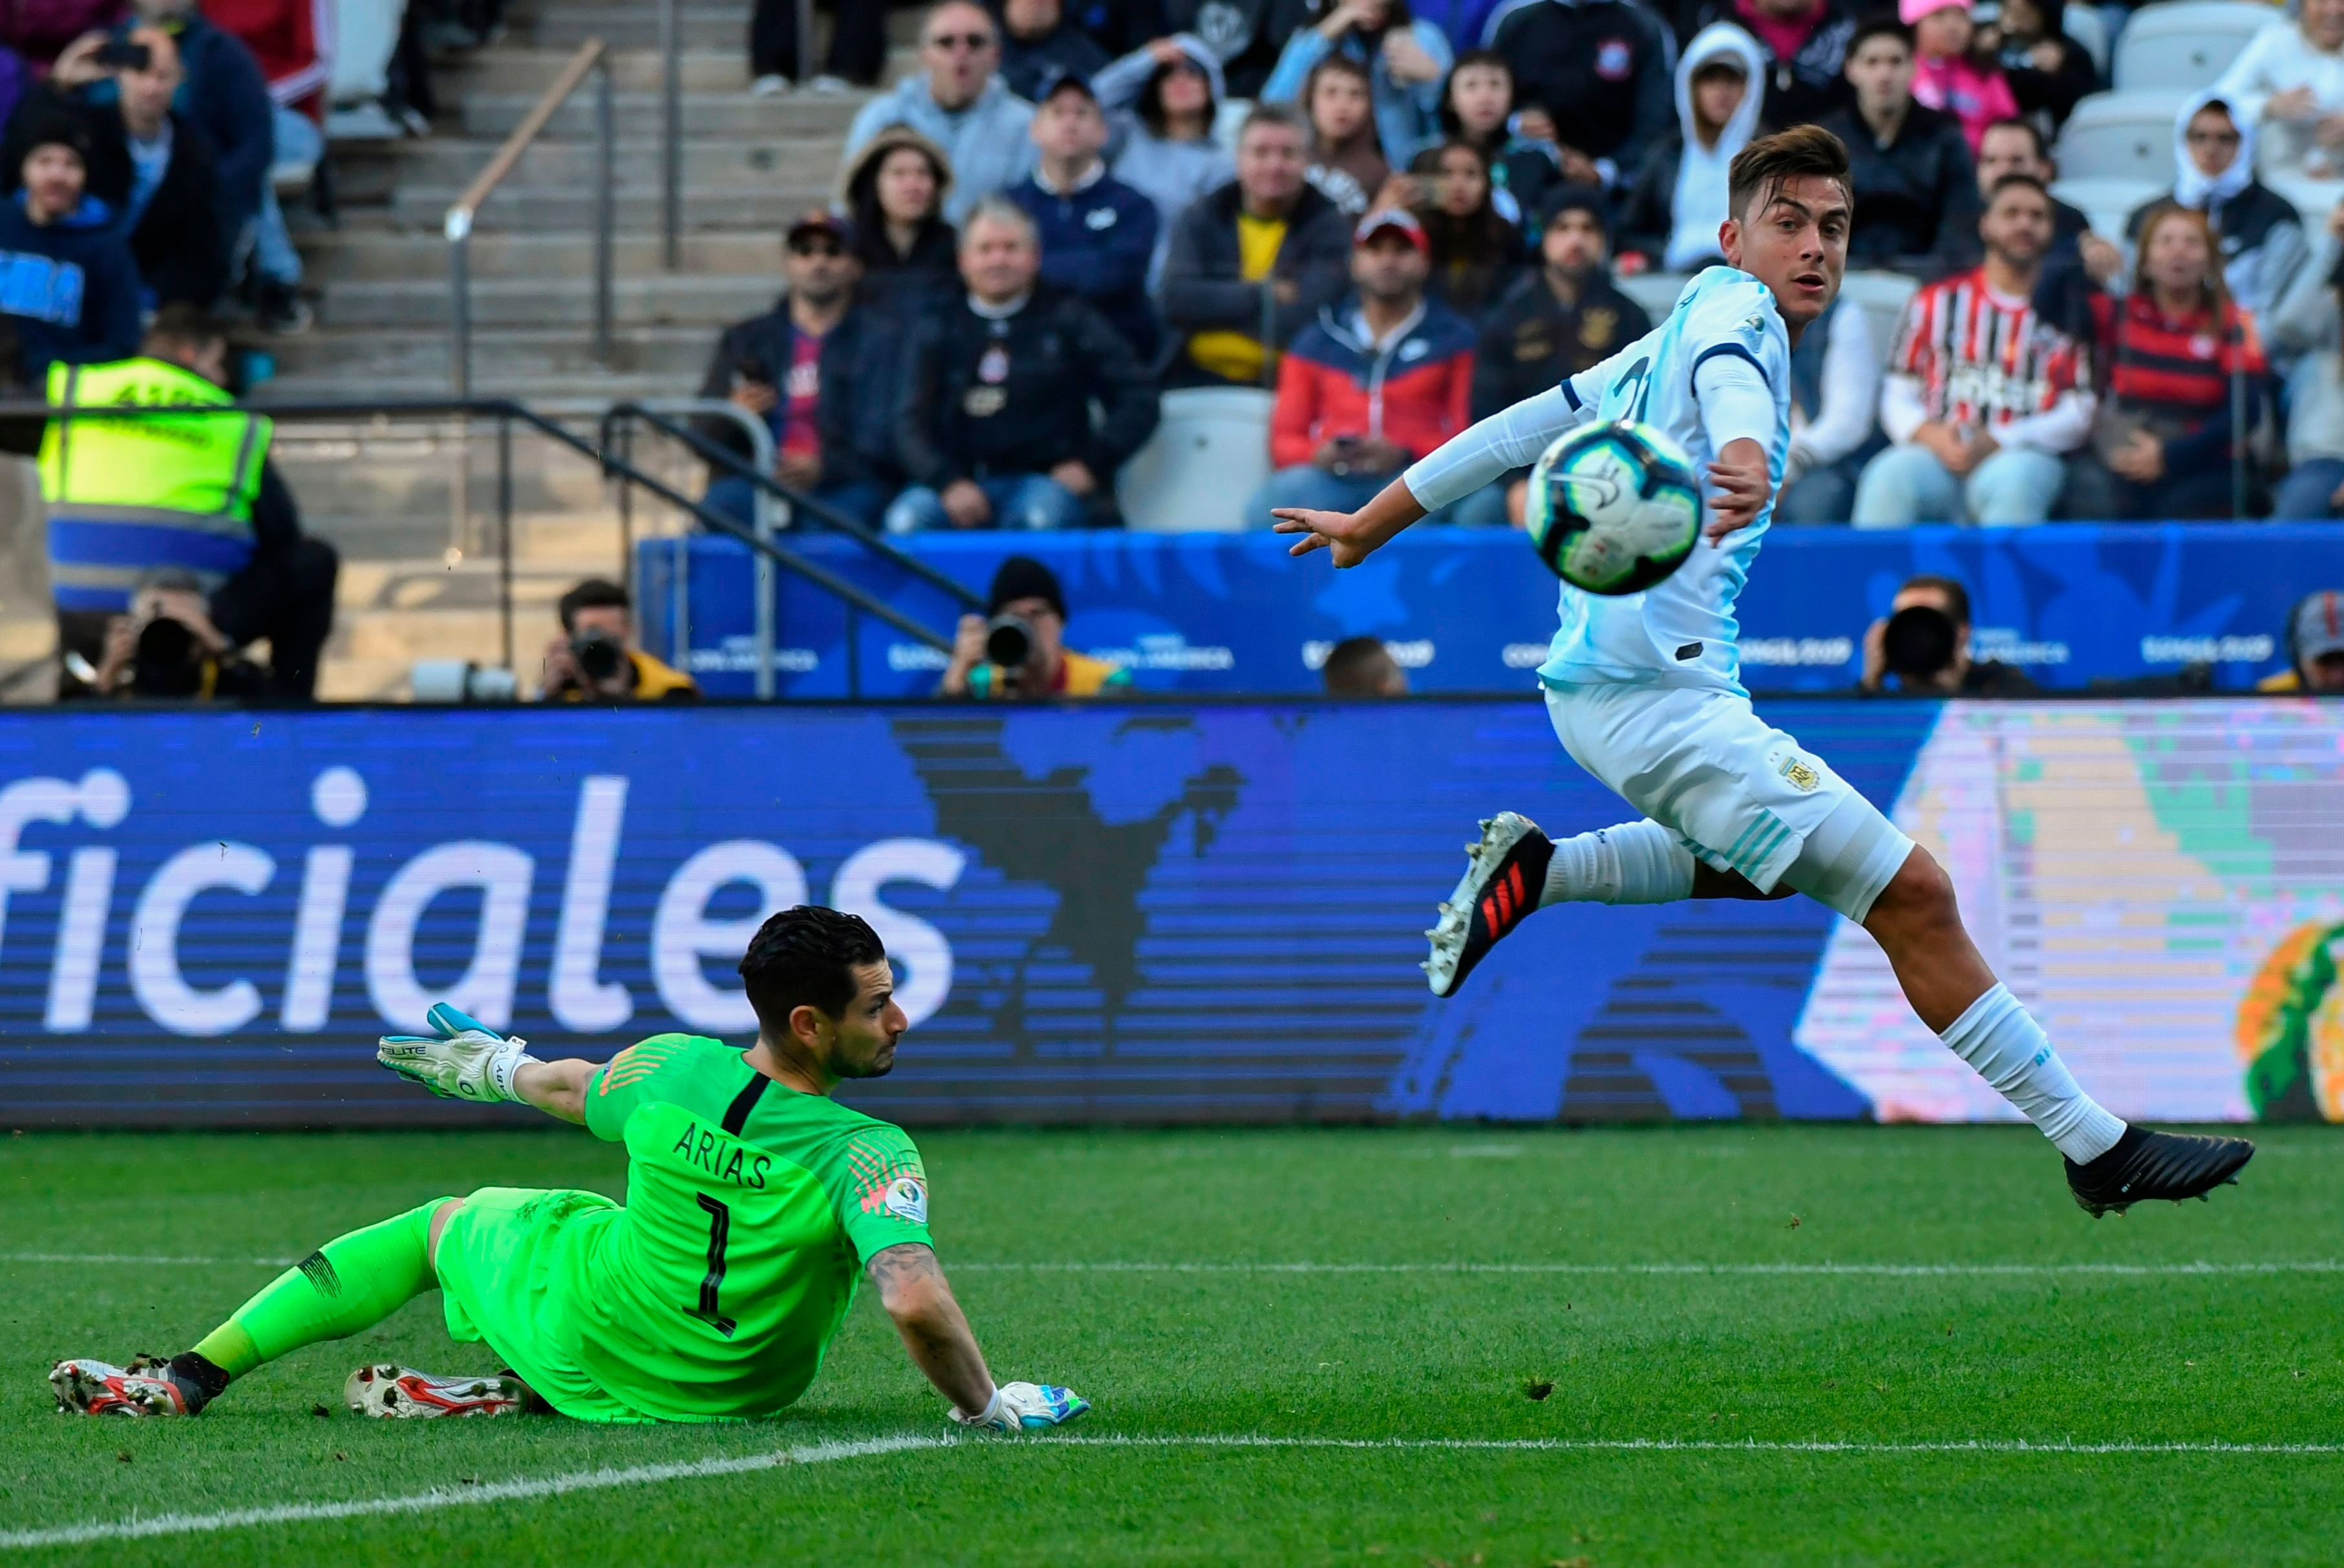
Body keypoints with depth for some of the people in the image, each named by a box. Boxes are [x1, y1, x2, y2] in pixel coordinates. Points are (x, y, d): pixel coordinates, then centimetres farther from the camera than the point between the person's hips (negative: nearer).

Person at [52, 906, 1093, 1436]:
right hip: (726, 1396, -2)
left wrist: (496, 1069, 30)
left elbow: (569, 1089, 7)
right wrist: (986, 1408, -21)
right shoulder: (870, 1156, -27)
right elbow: (916, 1303, -40)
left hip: (582, 1334, 2)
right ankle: (520, 1397, 5)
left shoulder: (668, 1069, -15)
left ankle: (190, 1377, 18)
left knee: (442, 1223, 27)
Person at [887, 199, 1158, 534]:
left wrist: (1093, 463, -5)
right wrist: (949, 483, -13)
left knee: (1043, 516, -37)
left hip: (1047, 482, -1)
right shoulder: (936, 330, 14)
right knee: (907, 520, -31)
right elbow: (911, 425, 5)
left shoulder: (1068, 321, 11)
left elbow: (1138, 399, 7)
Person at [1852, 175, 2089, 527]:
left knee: (2011, 482, -38)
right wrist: (1932, 435, -9)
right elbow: (1898, 397, 14)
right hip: (1938, 456, 2)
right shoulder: (1937, 302, 17)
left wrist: (1996, 443, -9)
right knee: (1889, 477, -32)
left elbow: (2079, 416, 4)